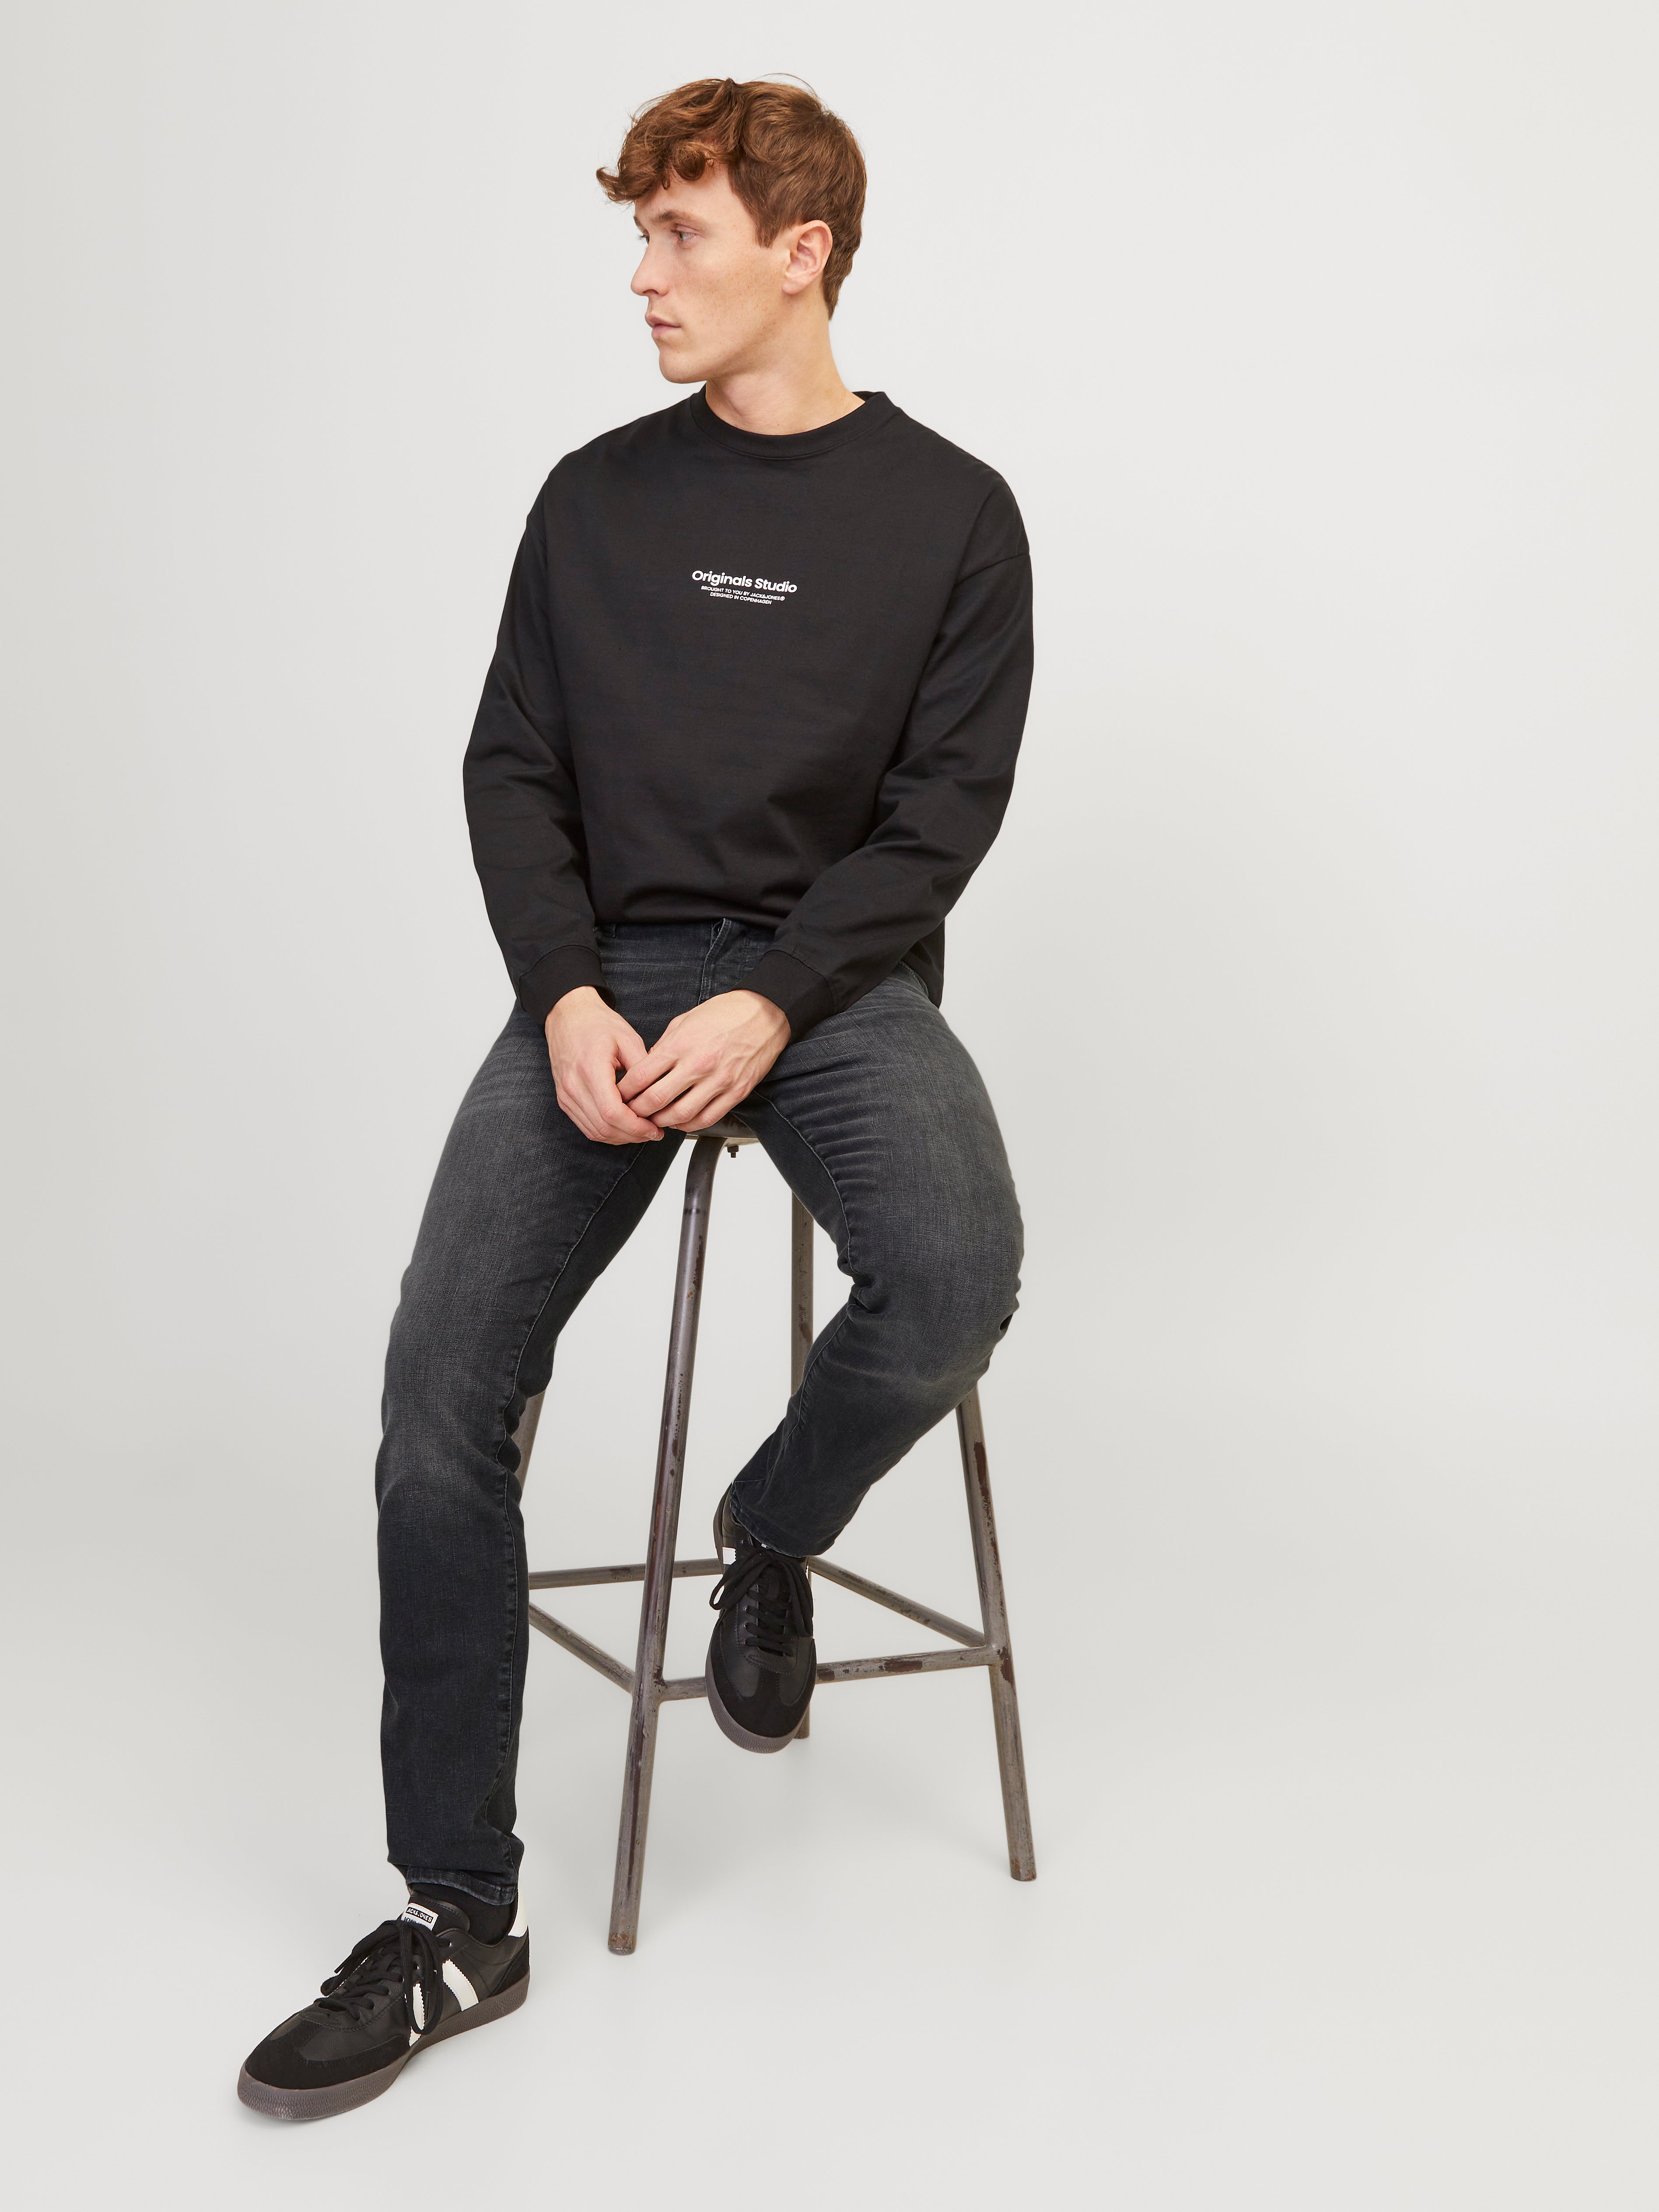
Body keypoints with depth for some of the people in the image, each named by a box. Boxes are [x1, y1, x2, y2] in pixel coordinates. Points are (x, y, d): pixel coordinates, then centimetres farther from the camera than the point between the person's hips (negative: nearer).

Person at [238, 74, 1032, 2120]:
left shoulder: (951, 515, 4)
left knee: (951, 1283, -32)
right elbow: (514, 769, 9)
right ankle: (457, 1924, -5)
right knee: (441, 1387, -17)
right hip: (610, 970, 2)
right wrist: (566, 992, -9)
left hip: (835, 971, -2)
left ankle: (773, 1534, 5)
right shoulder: (598, 499, 12)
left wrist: (769, 1005, -17)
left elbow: (943, 812, -2)